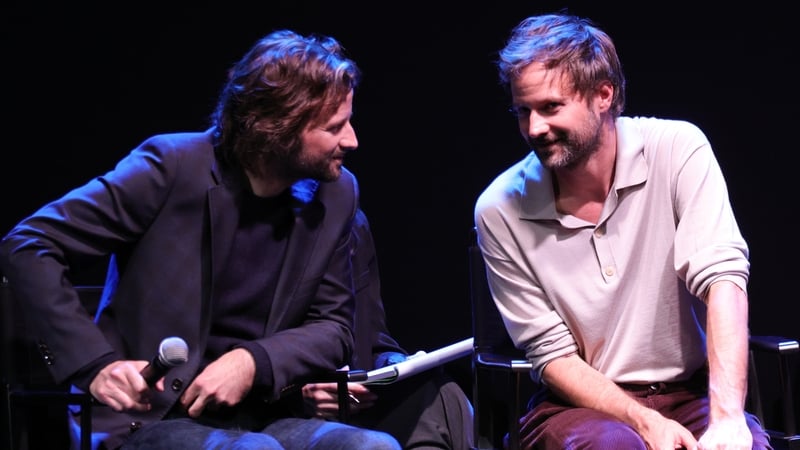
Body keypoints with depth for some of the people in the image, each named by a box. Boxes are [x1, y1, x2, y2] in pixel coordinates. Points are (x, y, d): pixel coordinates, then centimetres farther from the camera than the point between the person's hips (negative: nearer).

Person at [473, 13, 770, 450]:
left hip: (689, 393, 1)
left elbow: (722, 279, -16)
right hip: (579, 404, 0)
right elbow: (552, 356, -4)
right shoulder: (500, 211, -6)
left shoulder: (678, 149, -7)